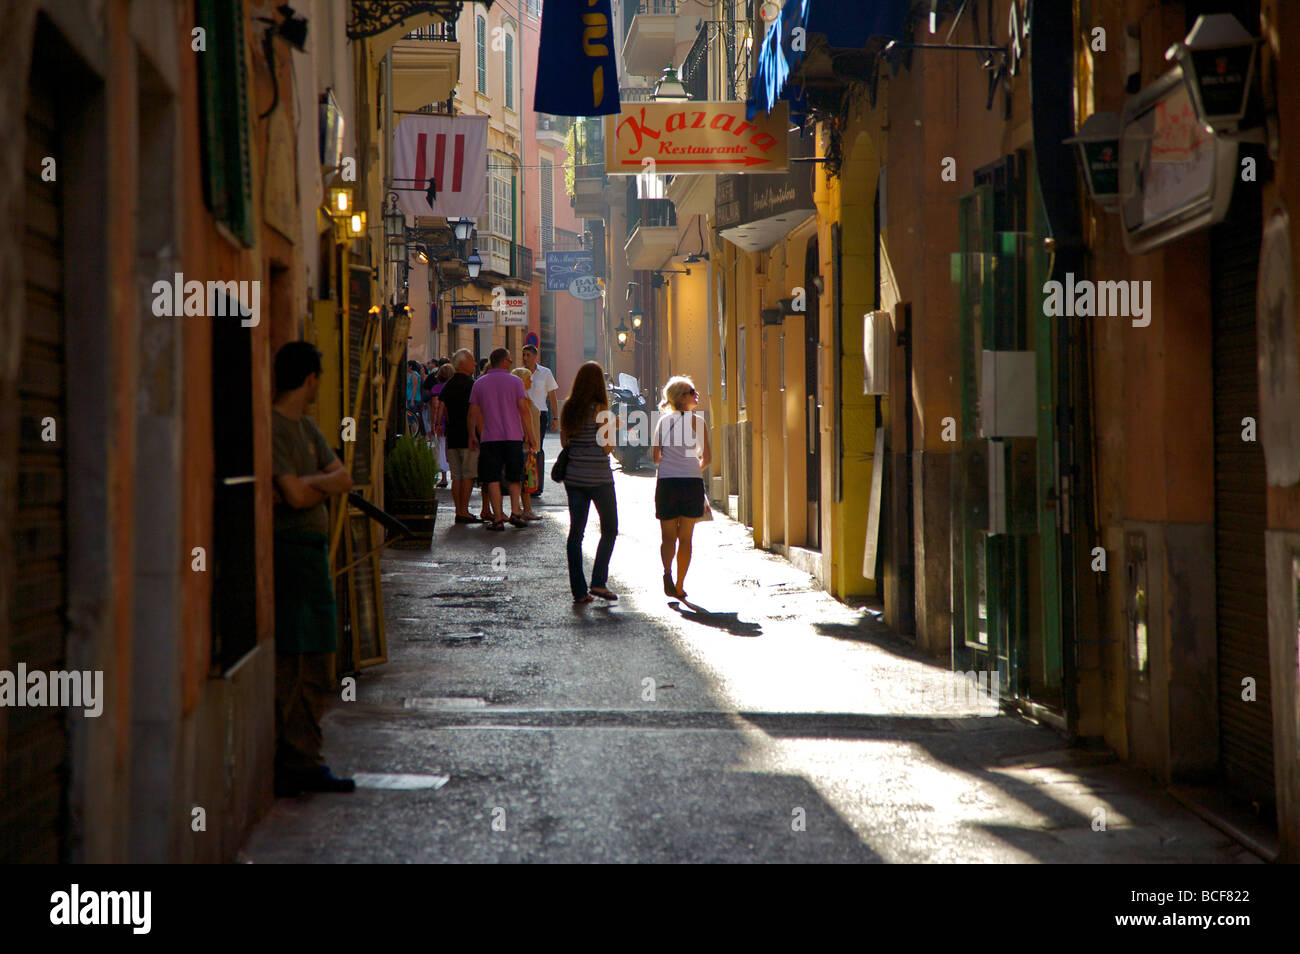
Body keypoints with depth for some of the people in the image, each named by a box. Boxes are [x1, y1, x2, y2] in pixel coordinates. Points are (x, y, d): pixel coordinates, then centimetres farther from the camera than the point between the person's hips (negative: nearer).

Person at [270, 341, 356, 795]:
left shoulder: (306, 427, 17)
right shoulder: (272, 428, -13)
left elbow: (344, 478, 9)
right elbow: (296, 496, -19)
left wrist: (311, 483, -11)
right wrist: (325, 483, 1)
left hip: (313, 553, 10)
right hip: (287, 550, -10)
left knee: (316, 664, 12)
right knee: (286, 664, -9)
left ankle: (304, 762, 18)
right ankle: (274, 768, -5)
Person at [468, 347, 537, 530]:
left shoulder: (479, 383, 6)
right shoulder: (515, 381, 0)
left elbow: (473, 413, 5)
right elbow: (524, 410, -5)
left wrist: (472, 436, 15)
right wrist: (530, 435, -1)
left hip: (489, 439, 1)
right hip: (513, 437, 0)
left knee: (493, 480, 2)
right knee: (514, 478, 14)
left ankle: (498, 518, -2)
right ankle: (515, 512, 1)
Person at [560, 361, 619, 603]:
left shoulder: (568, 409, 4)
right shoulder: (600, 410, -12)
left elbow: (564, 442, 10)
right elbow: (607, 447, -13)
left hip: (573, 475, 5)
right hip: (598, 477, -5)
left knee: (576, 531, 7)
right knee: (609, 529, 10)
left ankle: (579, 590, 5)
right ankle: (598, 581, -1)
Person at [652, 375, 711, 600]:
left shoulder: (663, 421, 7)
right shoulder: (697, 421, -1)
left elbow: (655, 457, 7)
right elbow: (706, 457, -3)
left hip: (666, 482, 2)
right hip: (692, 483, -2)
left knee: (668, 536, 9)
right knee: (685, 538, 8)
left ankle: (667, 571, -19)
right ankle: (679, 587, 9)